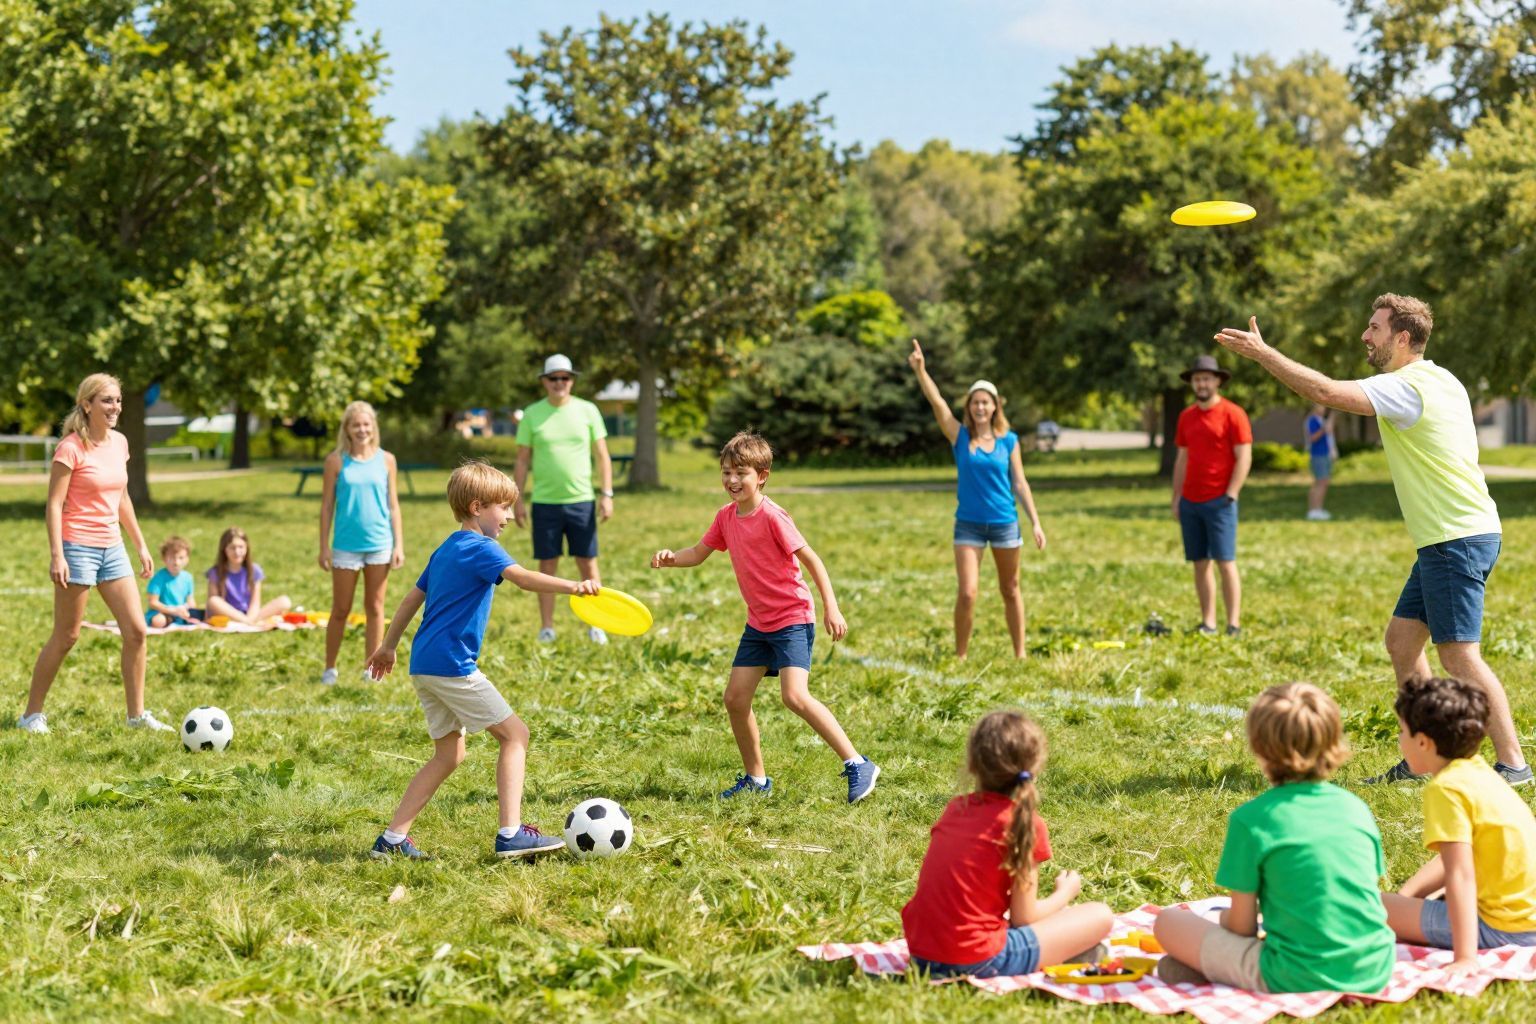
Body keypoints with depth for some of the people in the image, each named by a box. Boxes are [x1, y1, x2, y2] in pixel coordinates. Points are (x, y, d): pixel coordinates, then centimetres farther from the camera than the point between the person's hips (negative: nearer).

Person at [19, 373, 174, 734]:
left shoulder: (119, 443, 9)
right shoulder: (71, 448, -12)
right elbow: (54, 504, -14)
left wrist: (141, 545, 18)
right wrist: (56, 555, -21)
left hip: (112, 548, 7)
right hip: (78, 547, -7)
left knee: (136, 630, 2)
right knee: (66, 636, -1)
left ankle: (137, 714, 11)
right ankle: (32, 714, 12)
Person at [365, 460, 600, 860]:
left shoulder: (446, 549, 19)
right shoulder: (480, 548, -11)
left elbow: (413, 598, 28)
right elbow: (522, 577, -29)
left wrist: (389, 646, 37)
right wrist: (573, 587, -41)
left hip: (425, 665, 10)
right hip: (452, 665, -10)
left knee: (449, 754, 16)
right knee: (514, 735, -3)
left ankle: (392, 839, 13)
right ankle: (510, 833, -9)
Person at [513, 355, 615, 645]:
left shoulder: (587, 411, 3)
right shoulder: (532, 414, 3)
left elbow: (602, 456, 6)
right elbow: (522, 460, 6)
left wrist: (606, 494, -2)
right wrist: (518, 500, 0)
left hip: (581, 501, 0)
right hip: (545, 503, 0)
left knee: (588, 565, 2)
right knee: (547, 566, 3)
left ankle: (595, 626, 9)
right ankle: (546, 627, 9)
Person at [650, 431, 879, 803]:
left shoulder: (771, 517, -18)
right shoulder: (726, 516, 4)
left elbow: (810, 558, -15)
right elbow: (698, 553, 13)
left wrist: (831, 608, -20)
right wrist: (671, 558, -9)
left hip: (792, 619, -8)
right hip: (758, 623, 8)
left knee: (795, 695, -22)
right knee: (735, 698, 5)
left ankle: (857, 764, -16)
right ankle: (755, 778, 21)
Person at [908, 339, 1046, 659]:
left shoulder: (1008, 441, 2)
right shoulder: (960, 437, -1)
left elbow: (1019, 483, 5)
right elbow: (937, 402, -14)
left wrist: (1035, 522, 1)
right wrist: (920, 370, -27)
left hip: (1005, 523, 1)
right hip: (968, 524, -1)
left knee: (1010, 590, 11)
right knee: (966, 593, -10)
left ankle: (1020, 654, 21)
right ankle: (960, 655, 3)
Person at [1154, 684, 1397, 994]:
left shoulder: (1251, 819, -9)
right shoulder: (1356, 808, 4)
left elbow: (1241, 926, -4)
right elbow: (1368, 896, 14)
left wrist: (1227, 917, 20)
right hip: (1375, 973, 5)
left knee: (1168, 922, 12)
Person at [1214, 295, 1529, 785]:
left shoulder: (1407, 386, -17)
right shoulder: (1438, 380, 14)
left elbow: (1328, 393, -26)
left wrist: (1262, 353, -22)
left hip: (1457, 539, -10)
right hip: (1444, 541, 10)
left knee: (1460, 656, -8)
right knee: (1401, 640, 12)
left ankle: (1512, 764, -4)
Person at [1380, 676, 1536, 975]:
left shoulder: (1446, 789, -19)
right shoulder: (1476, 771, 8)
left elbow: (1460, 876, -26)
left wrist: (1465, 959, -29)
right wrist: (1404, 894, 14)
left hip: (1504, 928, -10)